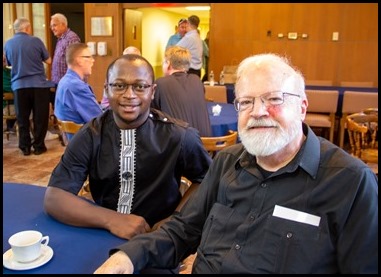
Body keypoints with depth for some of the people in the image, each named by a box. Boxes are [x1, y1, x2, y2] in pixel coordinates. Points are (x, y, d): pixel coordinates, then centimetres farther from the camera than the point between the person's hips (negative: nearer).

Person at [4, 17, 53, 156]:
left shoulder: (8, 44, 5)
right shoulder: (36, 41, -4)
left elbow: (9, 64, 18)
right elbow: (48, 60, 3)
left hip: (19, 85, 3)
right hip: (39, 84, -2)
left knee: (22, 118, 11)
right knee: (40, 117, 7)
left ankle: (25, 146, 14)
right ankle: (38, 146, 10)